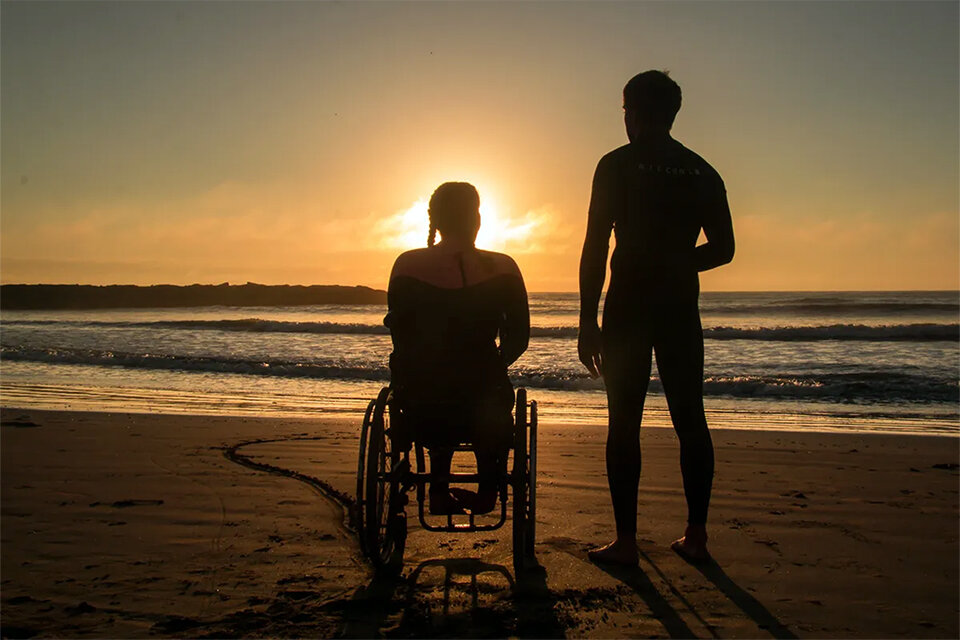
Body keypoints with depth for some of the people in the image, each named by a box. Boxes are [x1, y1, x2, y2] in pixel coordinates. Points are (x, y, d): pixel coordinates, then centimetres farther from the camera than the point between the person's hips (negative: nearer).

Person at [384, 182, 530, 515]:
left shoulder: (406, 265, -2)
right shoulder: (502, 268, -6)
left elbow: (399, 336, 7)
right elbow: (518, 338, 1)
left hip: (418, 412, 2)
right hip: (481, 414, -1)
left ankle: (439, 490, 46)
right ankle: (487, 494, 47)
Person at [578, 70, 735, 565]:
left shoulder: (617, 164, -2)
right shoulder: (702, 172, 11)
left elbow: (595, 246, -8)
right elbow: (723, 249, 13)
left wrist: (587, 321, -6)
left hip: (628, 307, -4)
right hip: (682, 310, 4)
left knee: (624, 422, -1)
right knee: (689, 419, 9)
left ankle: (626, 540, 1)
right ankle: (696, 536, 14)